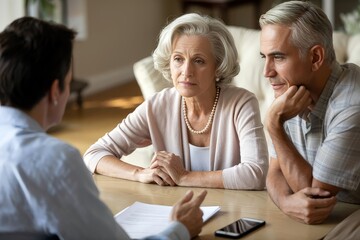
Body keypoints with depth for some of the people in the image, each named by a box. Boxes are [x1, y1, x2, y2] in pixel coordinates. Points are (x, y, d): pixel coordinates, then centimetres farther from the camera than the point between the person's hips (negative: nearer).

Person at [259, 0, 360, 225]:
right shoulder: (290, 91, -1)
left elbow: (314, 191, -17)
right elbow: (276, 173, 0)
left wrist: (274, 124, -19)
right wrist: (287, 201, -21)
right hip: (314, 223, 6)